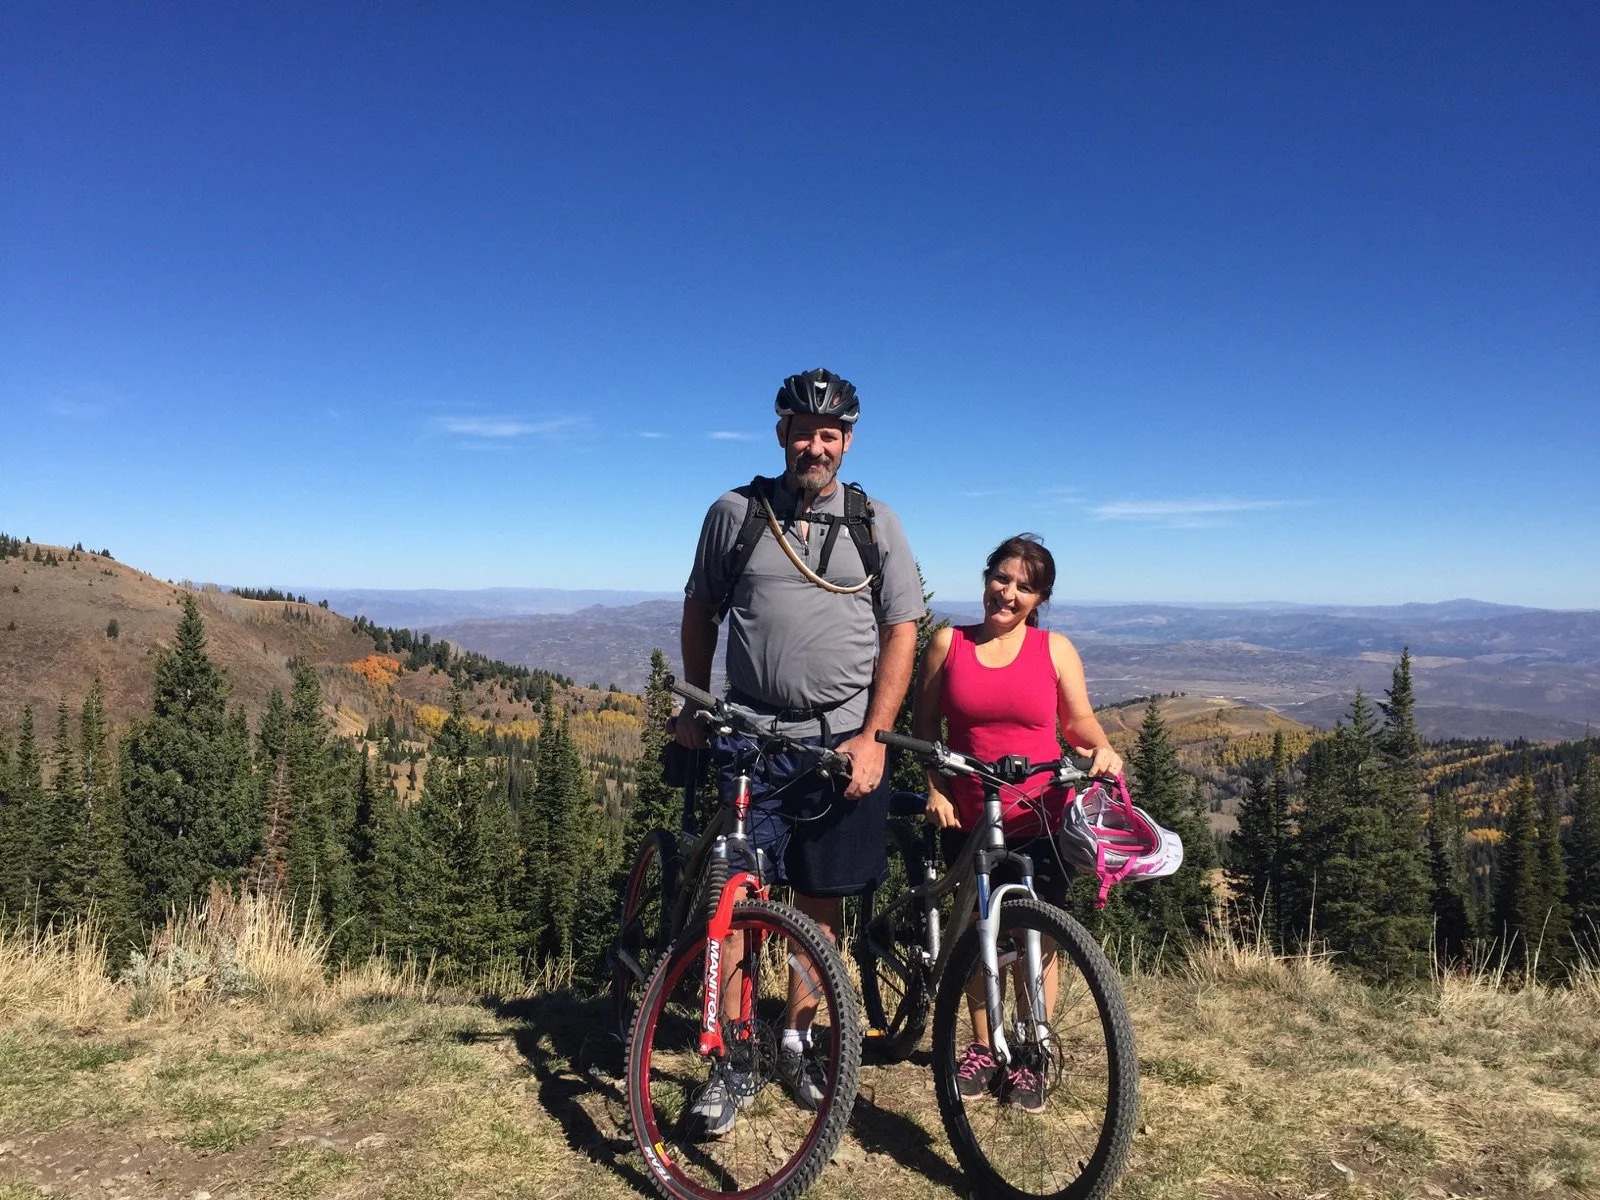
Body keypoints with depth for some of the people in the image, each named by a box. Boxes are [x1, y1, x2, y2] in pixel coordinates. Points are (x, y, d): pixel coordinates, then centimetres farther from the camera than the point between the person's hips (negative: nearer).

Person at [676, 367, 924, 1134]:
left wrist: (872, 738, -6)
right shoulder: (735, 512, 4)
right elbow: (700, 611, 13)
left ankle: (796, 1038, 28)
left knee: (819, 899, 10)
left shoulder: (874, 523, 4)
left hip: (842, 741, 1)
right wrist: (695, 709, 10)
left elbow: (902, 633, 2)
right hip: (750, 735, 0)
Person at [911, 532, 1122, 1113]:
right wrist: (936, 788, -5)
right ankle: (982, 1046, 31)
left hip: (1041, 820, 0)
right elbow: (925, 726, 4)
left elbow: (1080, 722, 6)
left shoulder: (1055, 648, 1)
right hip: (967, 819, 1)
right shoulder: (948, 643, 1)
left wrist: (1102, 749, -14)